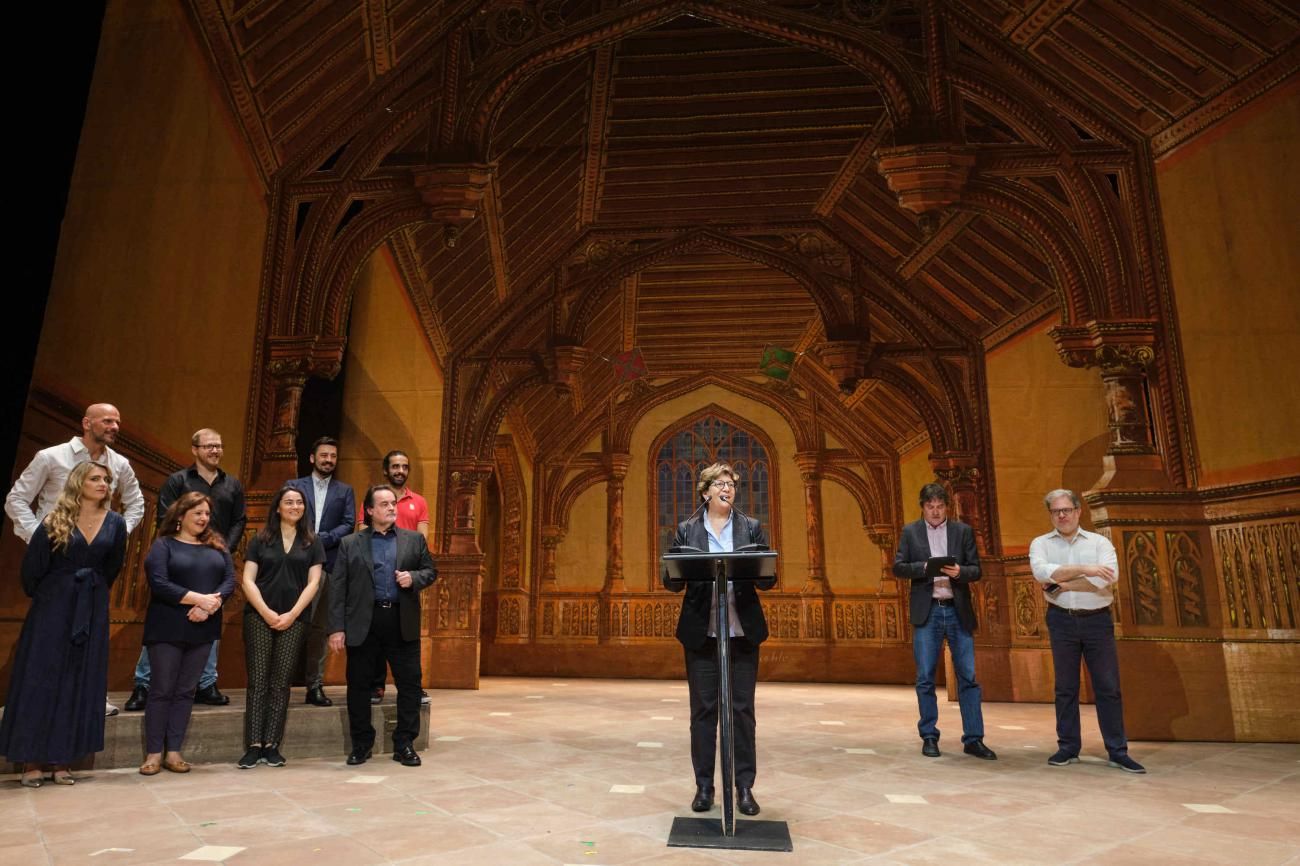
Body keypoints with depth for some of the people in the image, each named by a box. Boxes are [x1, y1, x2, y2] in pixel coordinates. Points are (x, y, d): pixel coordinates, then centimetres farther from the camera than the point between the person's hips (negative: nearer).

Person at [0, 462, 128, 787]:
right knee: (40, 680, 2)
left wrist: (94, 594, 15)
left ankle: (62, 759, 14)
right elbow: (32, 566, 0)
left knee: (80, 682, 5)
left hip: (92, 611, 3)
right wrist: (39, 597, 7)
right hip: (53, 607, -2)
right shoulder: (55, 522, -6)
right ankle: (31, 760, 12)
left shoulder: (115, 523, 2)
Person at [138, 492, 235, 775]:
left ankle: (174, 752, 15)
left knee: (186, 691, 8)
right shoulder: (163, 545, -1)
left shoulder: (217, 546, 11)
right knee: (162, 689, 1)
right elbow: (159, 584, -14)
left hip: (203, 629, 4)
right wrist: (199, 598, -19)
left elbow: (229, 580, 2)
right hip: (167, 629, -4)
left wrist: (211, 605, -16)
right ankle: (153, 753, 12)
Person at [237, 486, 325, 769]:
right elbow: (248, 580, 2)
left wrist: (292, 614, -7)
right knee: (257, 681, -2)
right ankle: (254, 746, 1)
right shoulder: (260, 539, 8)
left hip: (294, 620, 0)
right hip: (259, 617, 0)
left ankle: (272, 746, 6)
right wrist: (266, 612, -9)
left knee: (281, 683, 1)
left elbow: (313, 582, 3)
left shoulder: (312, 542, 9)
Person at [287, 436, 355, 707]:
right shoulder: (294, 486, 11)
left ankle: (315, 685, 12)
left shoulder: (345, 491, 13)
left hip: (327, 564, 1)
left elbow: (348, 525, 2)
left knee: (319, 627, 6)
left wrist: (320, 539, -12)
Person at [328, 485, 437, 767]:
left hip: (403, 622, 1)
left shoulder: (414, 540, 8)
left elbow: (430, 571, 12)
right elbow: (337, 588, 0)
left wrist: (414, 578, -11)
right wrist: (337, 628, -7)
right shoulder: (350, 544, 4)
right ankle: (361, 744, 25)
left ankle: (404, 744, 16)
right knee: (358, 685, 8)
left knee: (410, 683, 2)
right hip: (363, 623, -1)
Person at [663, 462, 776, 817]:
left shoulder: (751, 528, 6)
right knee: (703, 709, 7)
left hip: (743, 631, 1)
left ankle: (744, 787, 17)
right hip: (701, 631, 0)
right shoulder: (686, 530, 5)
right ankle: (704, 786, 19)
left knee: (742, 708, 5)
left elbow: (768, 579, 3)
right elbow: (672, 582, 3)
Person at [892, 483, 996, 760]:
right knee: (925, 679, 4)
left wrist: (960, 571, -17)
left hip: (958, 612, 1)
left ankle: (973, 739, 11)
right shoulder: (910, 532, 5)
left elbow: (976, 570, 4)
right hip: (927, 612, -1)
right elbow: (898, 567, 0)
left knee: (968, 677, 2)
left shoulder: (963, 531, 6)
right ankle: (929, 737, 15)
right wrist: (924, 567, -16)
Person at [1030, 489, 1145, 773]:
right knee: (1065, 687, 7)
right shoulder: (1041, 544, 4)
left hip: (1097, 621, 0)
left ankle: (1118, 752, 12)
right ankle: (1068, 748, 16)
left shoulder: (1100, 542, 3)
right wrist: (1085, 569, -22)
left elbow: (1107, 577, -15)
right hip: (1062, 621, 0)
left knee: (1108, 687, 3)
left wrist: (1060, 584, -14)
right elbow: (1041, 571, -17)